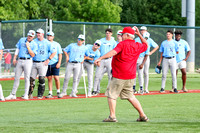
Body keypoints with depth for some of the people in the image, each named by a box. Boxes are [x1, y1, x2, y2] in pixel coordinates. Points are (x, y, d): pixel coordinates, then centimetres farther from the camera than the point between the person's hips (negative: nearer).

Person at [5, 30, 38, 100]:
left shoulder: (34, 44, 1)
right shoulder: (22, 40, 12)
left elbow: (33, 55, -7)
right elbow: (17, 49, 14)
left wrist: (28, 47, -13)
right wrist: (14, 58, 6)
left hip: (28, 61, -3)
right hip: (19, 61, 3)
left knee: (27, 78, -6)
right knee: (16, 78, 4)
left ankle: (26, 95, -1)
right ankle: (13, 94, 8)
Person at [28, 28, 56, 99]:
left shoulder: (47, 43, 2)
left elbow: (54, 52, 1)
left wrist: (48, 60, -6)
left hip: (43, 63, -3)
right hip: (34, 63, 3)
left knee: (41, 79, -8)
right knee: (31, 78, 0)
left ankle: (40, 95, 0)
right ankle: (29, 93, 12)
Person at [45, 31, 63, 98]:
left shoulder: (56, 44, 6)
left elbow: (60, 54, 4)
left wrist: (59, 63, -7)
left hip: (55, 63, -2)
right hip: (47, 64, 2)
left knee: (56, 78, -10)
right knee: (49, 78, 3)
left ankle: (58, 91, 4)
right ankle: (50, 93, 6)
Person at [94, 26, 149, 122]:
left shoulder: (123, 44, -11)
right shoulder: (137, 46, 10)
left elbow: (113, 52, -26)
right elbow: (146, 45, 32)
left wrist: (100, 58, -33)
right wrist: (139, 35, 28)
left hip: (119, 77, -8)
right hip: (131, 76, 8)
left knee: (111, 94, 1)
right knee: (130, 96, 17)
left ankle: (112, 117, -5)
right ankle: (143, 116, 14)